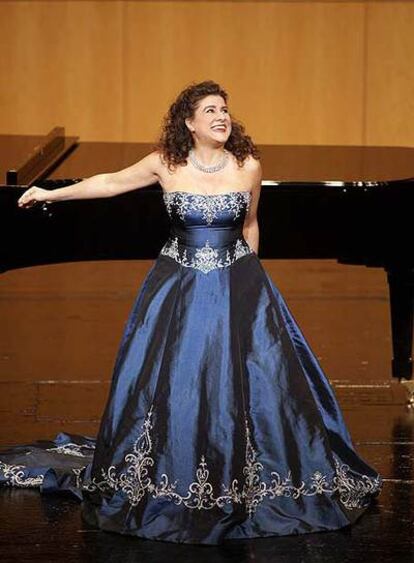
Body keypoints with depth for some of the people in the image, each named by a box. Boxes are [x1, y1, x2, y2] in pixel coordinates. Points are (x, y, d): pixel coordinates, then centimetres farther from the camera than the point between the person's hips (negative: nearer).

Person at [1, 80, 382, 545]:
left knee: (250, 380, -2)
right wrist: (49, 194, 9)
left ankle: (247, 483, 14)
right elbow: (111, 183, 7)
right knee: (167, 382, -1)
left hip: (236, 285, 1)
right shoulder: (165, 163, -6)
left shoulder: (248, 166, -4)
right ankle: (167, 479, 17)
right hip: (179, 288, 0)